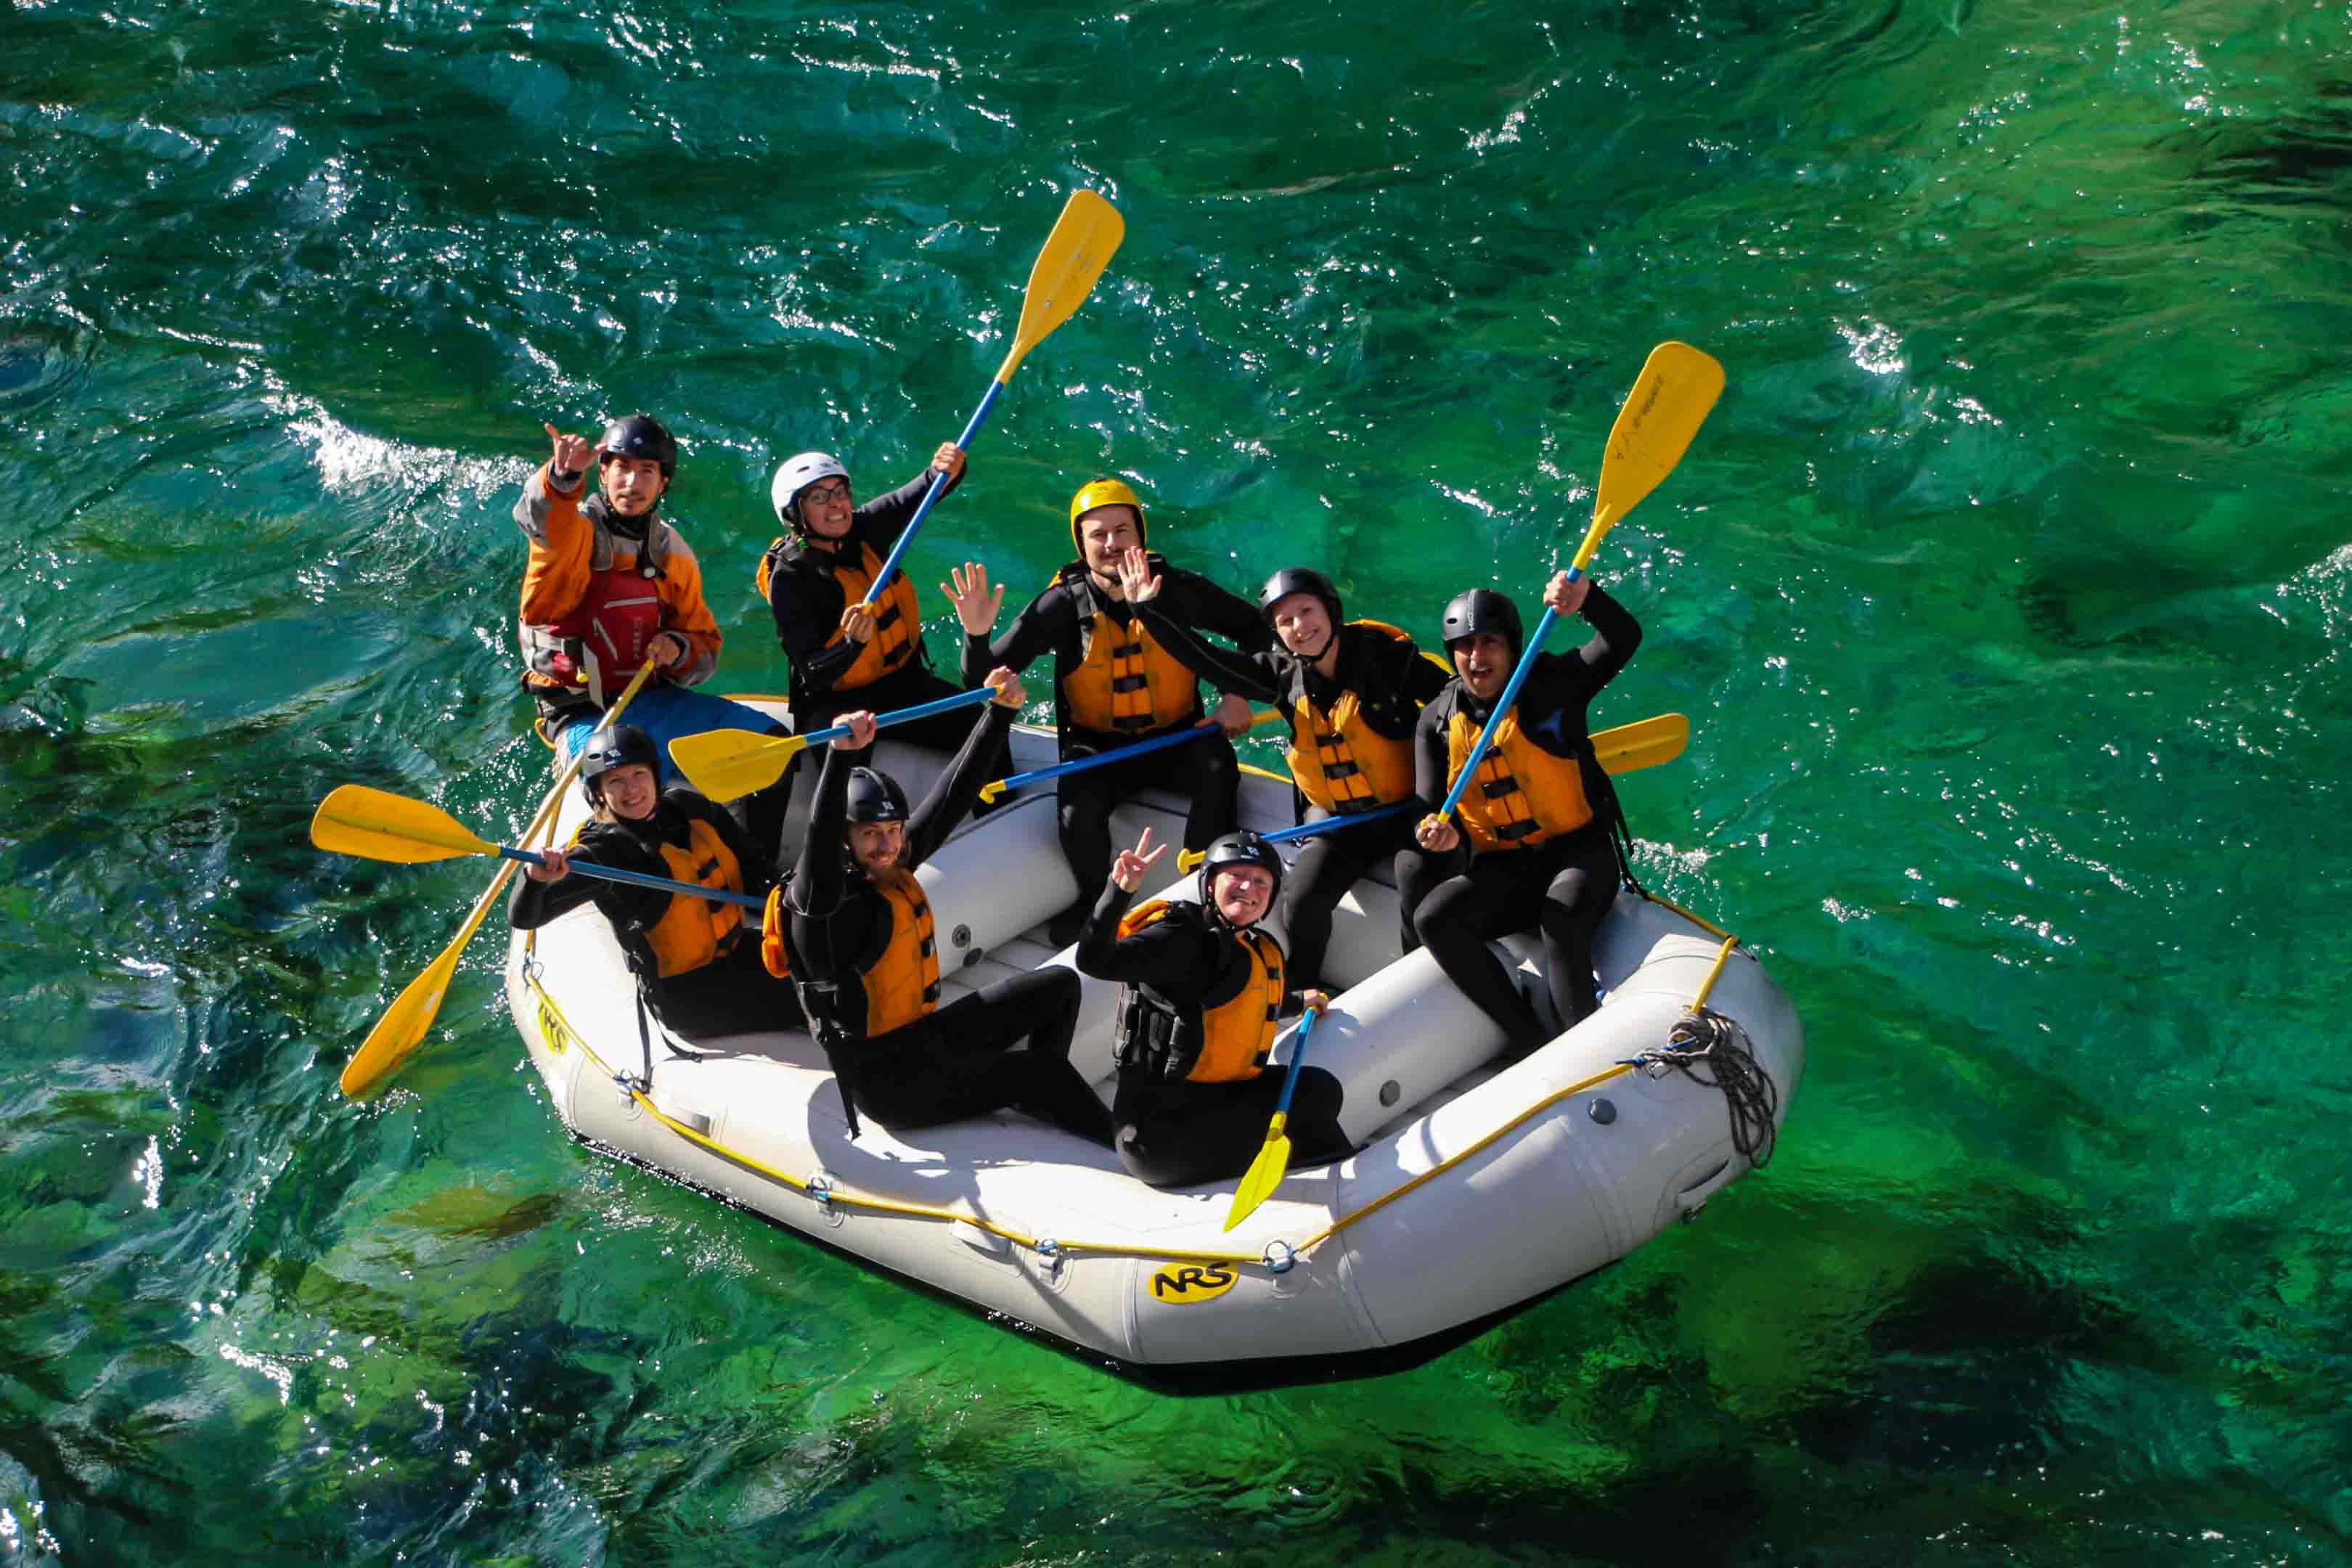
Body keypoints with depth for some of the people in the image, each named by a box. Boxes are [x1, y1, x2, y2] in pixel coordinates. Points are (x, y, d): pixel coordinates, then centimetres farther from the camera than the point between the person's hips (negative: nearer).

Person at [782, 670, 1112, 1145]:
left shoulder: (893, 865, 0)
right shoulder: (821, 897, -23)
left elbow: (954, 794, 7)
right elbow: (819, 856, -46)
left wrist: (1000, 712, 3)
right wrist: (841, 755, -58)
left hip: (925, 1040, 9)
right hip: (889, 1084, -9)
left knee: (1059, 986, 10)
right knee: (1046, 1071, -7)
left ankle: (1043, 1108, 20)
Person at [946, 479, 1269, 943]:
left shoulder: (1179, 590, -9)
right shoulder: (1063, 604, -12)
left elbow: (1255, 630, 7)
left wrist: (1238, 695, -6)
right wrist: (976, 634, -32)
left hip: (1176, 739, 1)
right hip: (1098, 746, -1)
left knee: (1218, 767, -32)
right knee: (1079, 809, -31)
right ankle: (1096, 903, -1)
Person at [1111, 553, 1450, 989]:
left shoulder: (1388, 656, -16)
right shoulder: (1285, 675, -2)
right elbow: (1206, 660, 0)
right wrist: (1147, 609, -8)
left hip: (1408, 810, -3)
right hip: (1337, 817, 4)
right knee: (1301, 902, -17)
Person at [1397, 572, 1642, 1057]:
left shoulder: (1549, 684, -4)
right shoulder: (1438, 721, 4)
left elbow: (1624, 639, -18)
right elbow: (1429, 809, -2)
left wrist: (1586, 597, -40)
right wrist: (1442, 833, -28)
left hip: (1577, 854, -3)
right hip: (1501, 870, 4)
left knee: (1562, 915, -35)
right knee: (1431, 917, -21)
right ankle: (1533, 1047, -25)